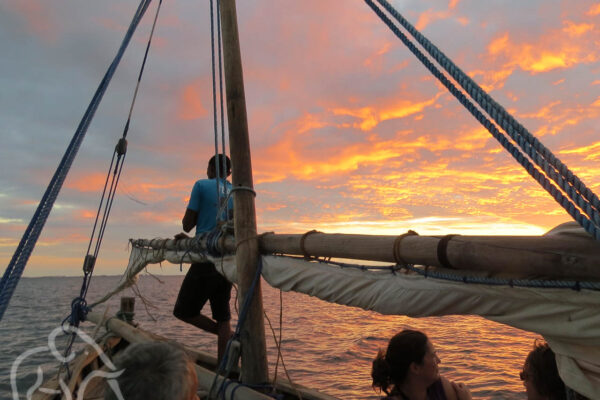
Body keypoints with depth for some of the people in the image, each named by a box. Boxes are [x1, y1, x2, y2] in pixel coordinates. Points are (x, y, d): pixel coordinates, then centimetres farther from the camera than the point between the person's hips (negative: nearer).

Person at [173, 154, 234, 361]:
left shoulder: (202, 185, -2)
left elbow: (187, 225, -3)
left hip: (206, 259, -6)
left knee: (182, 311, 8)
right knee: (223, 317, 12)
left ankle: (232, 340, -2)